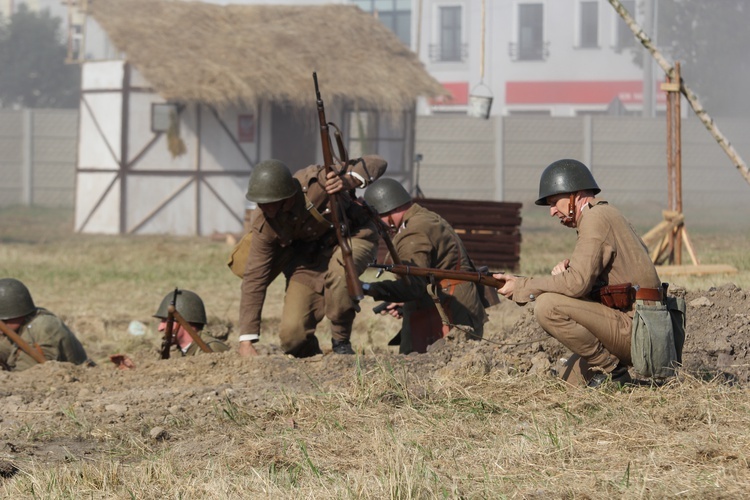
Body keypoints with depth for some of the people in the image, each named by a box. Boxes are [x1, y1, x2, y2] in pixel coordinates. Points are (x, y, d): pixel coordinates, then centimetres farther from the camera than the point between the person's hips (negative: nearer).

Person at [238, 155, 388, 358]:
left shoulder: (316, 182, -33)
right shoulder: (264, 228, -22)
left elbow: (376, 163, -28)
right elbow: (254, 279, -18)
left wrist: (348, 181, -51)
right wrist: (246, 342, -22)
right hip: (309, 255, 3)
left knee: (338, 272, -40)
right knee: (292, 335, -13)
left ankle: (342, 343, -16)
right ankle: (313, 359, 25)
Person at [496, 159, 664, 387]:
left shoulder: (596, 218, -12)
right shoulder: (609, 215, 19)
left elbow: (577, 283, -23)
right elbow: (588, 280, 19)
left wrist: (521, 286, -13)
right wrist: (565, 269, -2)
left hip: (631, 327, -10)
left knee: (547, 306, -21)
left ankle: (610, 369, -13)